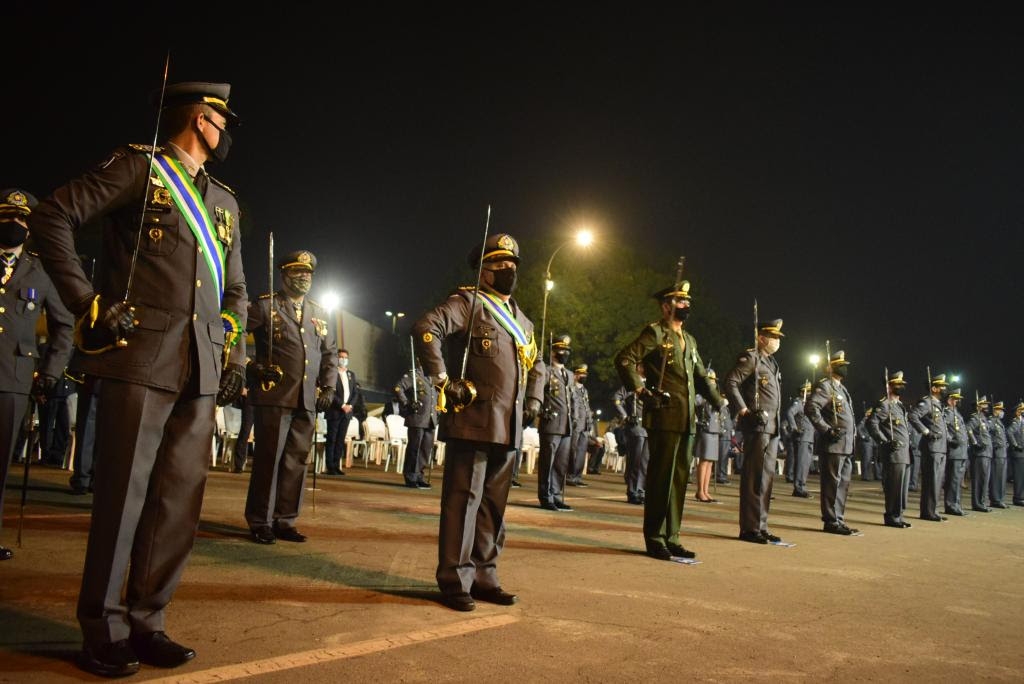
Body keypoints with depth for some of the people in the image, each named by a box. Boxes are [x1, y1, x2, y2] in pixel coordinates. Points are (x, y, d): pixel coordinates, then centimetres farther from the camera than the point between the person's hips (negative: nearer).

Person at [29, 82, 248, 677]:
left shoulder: (225, 201, 22)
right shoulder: (140, 167, 4)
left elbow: (235, 288, 25)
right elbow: (53, 217, -3)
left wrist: (236, 354, 13)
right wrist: (88, 302, -9)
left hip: (202, 372, 6)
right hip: (142, 360, -6)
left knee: (180, 500, 4)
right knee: (123, 495, -2)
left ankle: (146, 624, 15)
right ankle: (103, 634, 11)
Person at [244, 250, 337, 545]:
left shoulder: (319, 313, 16)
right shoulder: (265, 305, 0)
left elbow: (330, 352, 20)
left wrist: (329, 387, 10)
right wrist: (251, 366, -8)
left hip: (308, 399, 5)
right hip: (274, 396, -5)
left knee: (297, 461, 8)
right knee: (268, 459, 1)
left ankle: (285, 520, 18)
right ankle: (260, 522, 11)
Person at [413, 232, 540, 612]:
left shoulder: (520, 318, 21)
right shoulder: (468, 302, -3)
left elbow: (534, 363, 33)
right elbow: (425, 328, -20)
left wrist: (534, 400, 16)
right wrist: (444, 381, -22)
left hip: (508, 429, 8)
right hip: (474, 421, -8)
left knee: (494, 505, 12)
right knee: (463, 501, -3)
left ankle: (484, 577, 22)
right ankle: (455, 582, 6)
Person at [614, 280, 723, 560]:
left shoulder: (689, 340, 21)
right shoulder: (655, 332, -3)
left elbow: (701, 377, 27)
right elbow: (624, 359, -13)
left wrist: (720, 403, 15)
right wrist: (641, 390, -15)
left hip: (687, 420, 8)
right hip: (665, 417, -8)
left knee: (680, 479, 9)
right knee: (661, 478, -3)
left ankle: (670, 538, 16)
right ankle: (655, 540, 5)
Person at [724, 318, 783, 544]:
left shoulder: (772, 362, 21)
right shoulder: (751, 358, -7)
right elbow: (730, 382, -17)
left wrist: (776, 420, 16)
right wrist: (743, 410, -18)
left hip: (772, 427, 9)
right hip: (758, 425, -9)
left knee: (767, 477, 11)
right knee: (754, 477, -6)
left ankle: (761, 526, 17)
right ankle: (749, 528, -1)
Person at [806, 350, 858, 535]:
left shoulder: (842, 388, 21)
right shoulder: (825, 386, -9)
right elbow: (810, 408, -23)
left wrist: (852, 429, 18)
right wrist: (827, 431, -22)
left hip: (846, 447, 10)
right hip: (833, 445, -9)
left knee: (843, 484, 12)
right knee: (832, 483, -5)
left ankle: (838, 519, 18)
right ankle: (831, 522, -1)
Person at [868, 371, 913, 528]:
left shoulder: (900, 405, 20)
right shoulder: (884, 405, -9)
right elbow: (871, 423, -20)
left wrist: (907, 444, 17)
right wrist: (884, 442, -20)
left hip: (904, 454, 9)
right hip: (893, 453, -9)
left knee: (902, 487, 11)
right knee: (894, 486, -6)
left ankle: (897, 515, 18)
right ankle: (892, 517, 0)